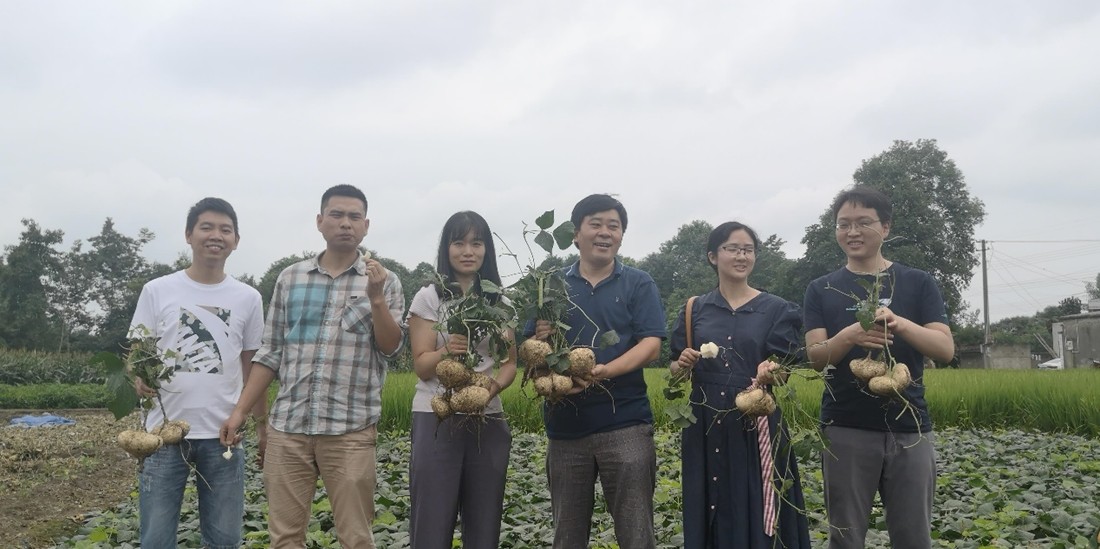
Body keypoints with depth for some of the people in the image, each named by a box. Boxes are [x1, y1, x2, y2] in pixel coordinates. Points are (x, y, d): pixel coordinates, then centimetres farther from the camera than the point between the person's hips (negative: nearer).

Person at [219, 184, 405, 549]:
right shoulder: (290, 278, 10)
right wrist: (240, 410, 7)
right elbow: (271, 353, 12)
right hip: (286, 426, 2)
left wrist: (375, 298, -17)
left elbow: (391, 349, -4)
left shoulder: (384, 282, 3)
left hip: (350, 429, -2)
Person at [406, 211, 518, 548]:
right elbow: (421, 366, -6)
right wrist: (446, 351, -27)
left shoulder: (500, 301, 7)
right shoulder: (429, 298, -2)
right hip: (436, 421, -3)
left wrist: (493, 387, -14)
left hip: (488, 421, 3)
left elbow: (510, 362, 6)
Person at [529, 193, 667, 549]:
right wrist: (539, 340, -15)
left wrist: (605, 371, -23)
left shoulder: (639, 285, 5)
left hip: (625, 424, -2)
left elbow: (651, 346, -7)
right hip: (565, 426, 2)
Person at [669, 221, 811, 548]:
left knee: (757, 514, -1)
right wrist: (683, 363, -11)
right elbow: (676, 369, 11)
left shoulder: (777, 310, 2)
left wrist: (769, 372, -26)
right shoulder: (695, 310, 7)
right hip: (705, 426, 2)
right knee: (709, 514, 7)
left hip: (758, 426, -2)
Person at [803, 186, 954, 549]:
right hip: (846, 430, 0)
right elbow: (816, 356, -4)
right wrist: (849, 335, -25)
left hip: (909, 428, 0)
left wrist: (900, 323, -23)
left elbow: (946, 349, -4)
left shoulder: (918, 283, 6)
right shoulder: (822, 290, 6)